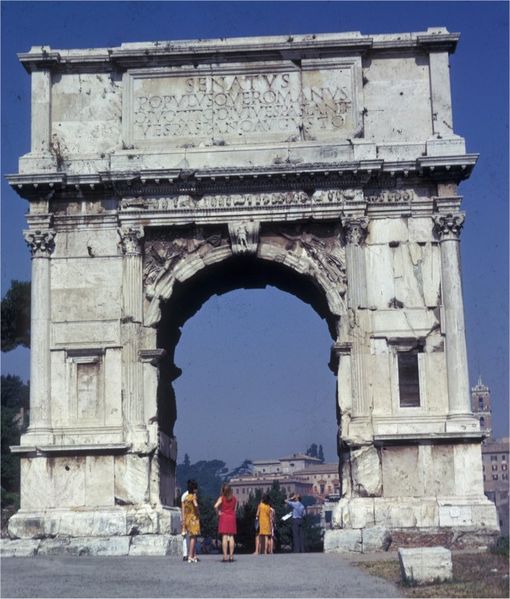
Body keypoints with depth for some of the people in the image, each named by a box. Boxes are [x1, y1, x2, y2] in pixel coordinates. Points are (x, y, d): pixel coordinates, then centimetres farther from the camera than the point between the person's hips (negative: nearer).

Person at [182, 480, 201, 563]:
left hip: (187, 519, 8)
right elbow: (195, 505, -30)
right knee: (193, 537, -7)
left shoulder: (185, 497, 12)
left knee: (193, 537, 15)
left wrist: (183, 521, 15)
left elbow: (183, 510, 12)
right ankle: (190, 557, -11)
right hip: (193, 518, -8)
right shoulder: (193, 497, -10)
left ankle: (194, 556, 18)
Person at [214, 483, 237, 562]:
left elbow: (216, 506, -20)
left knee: (224, 537, -3)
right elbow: (234, 509, 5)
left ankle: (225, 556, -6)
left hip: (224, 517, -3)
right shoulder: (234, 499, 5)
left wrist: (218, 513, -6)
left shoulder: (221, 498, -6)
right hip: (232, 517, 3)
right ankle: (231, 556, 4)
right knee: (231, 537, 5)